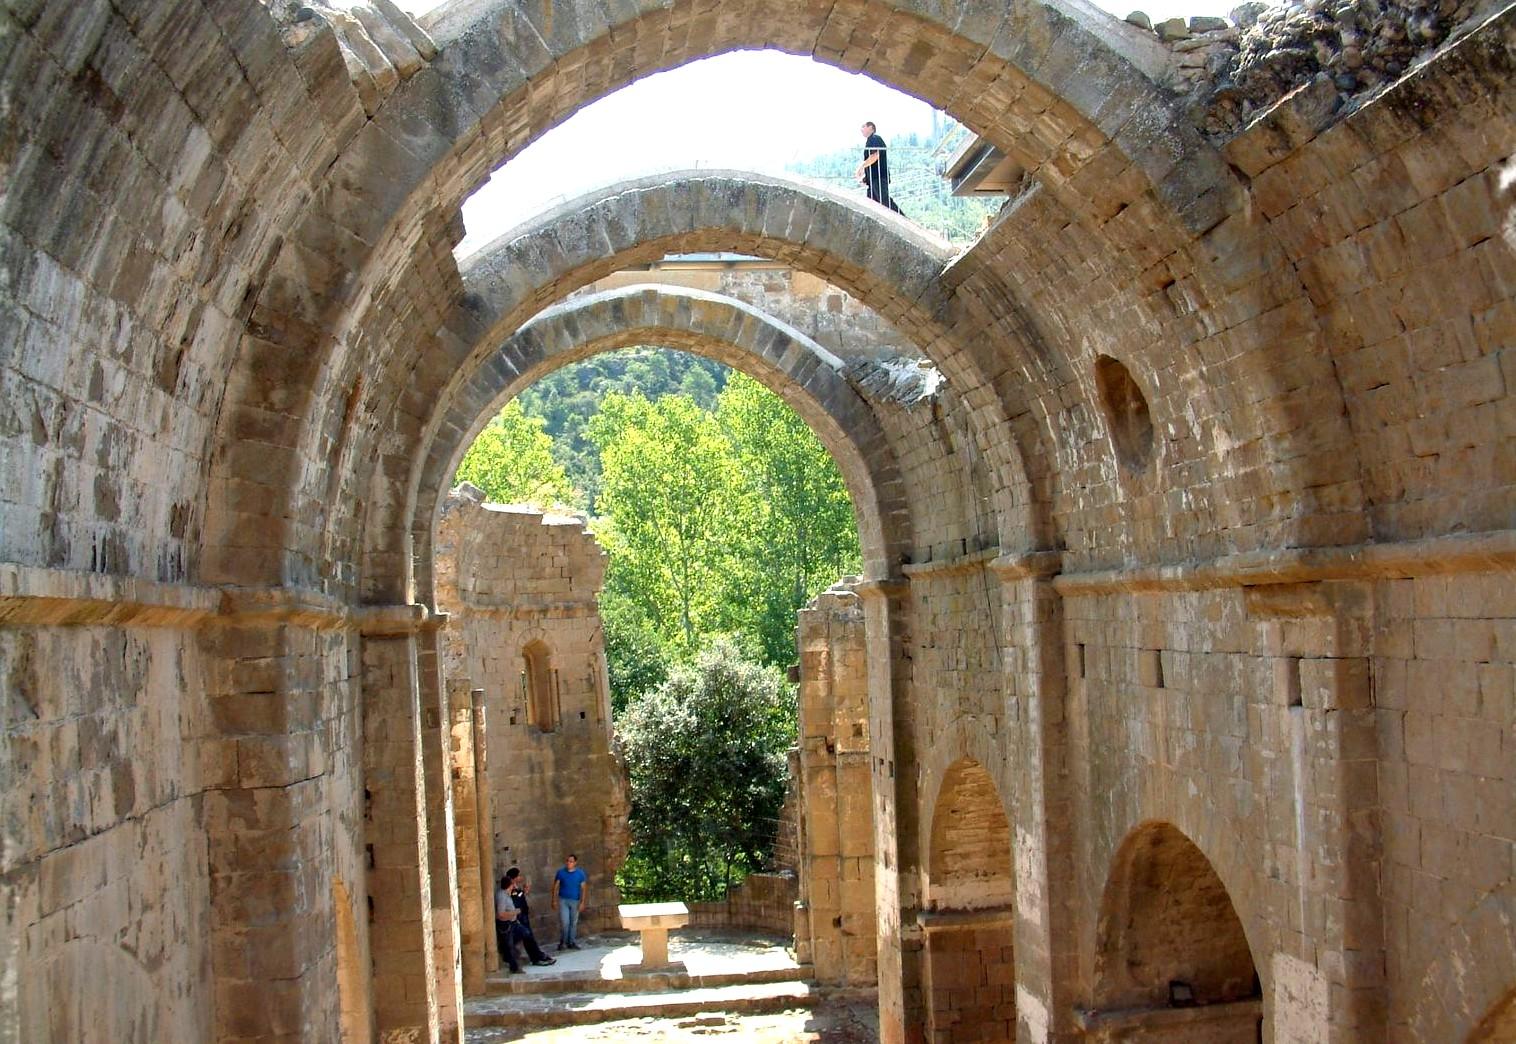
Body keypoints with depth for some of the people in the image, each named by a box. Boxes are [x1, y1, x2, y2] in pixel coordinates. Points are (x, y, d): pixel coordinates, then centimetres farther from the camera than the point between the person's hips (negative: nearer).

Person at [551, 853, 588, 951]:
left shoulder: (580, 873, -1)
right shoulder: (561, 872, -2)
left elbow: (583, 888, 0)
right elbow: (556, 886, 3)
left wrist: (583, 902, -6)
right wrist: (554, 900, -2)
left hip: (575, 901, 1)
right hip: (563, 900, -1)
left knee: (573, 923, 7)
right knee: (565, 922, -9)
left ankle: (572, 942, 17)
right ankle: (563, 942, 5)